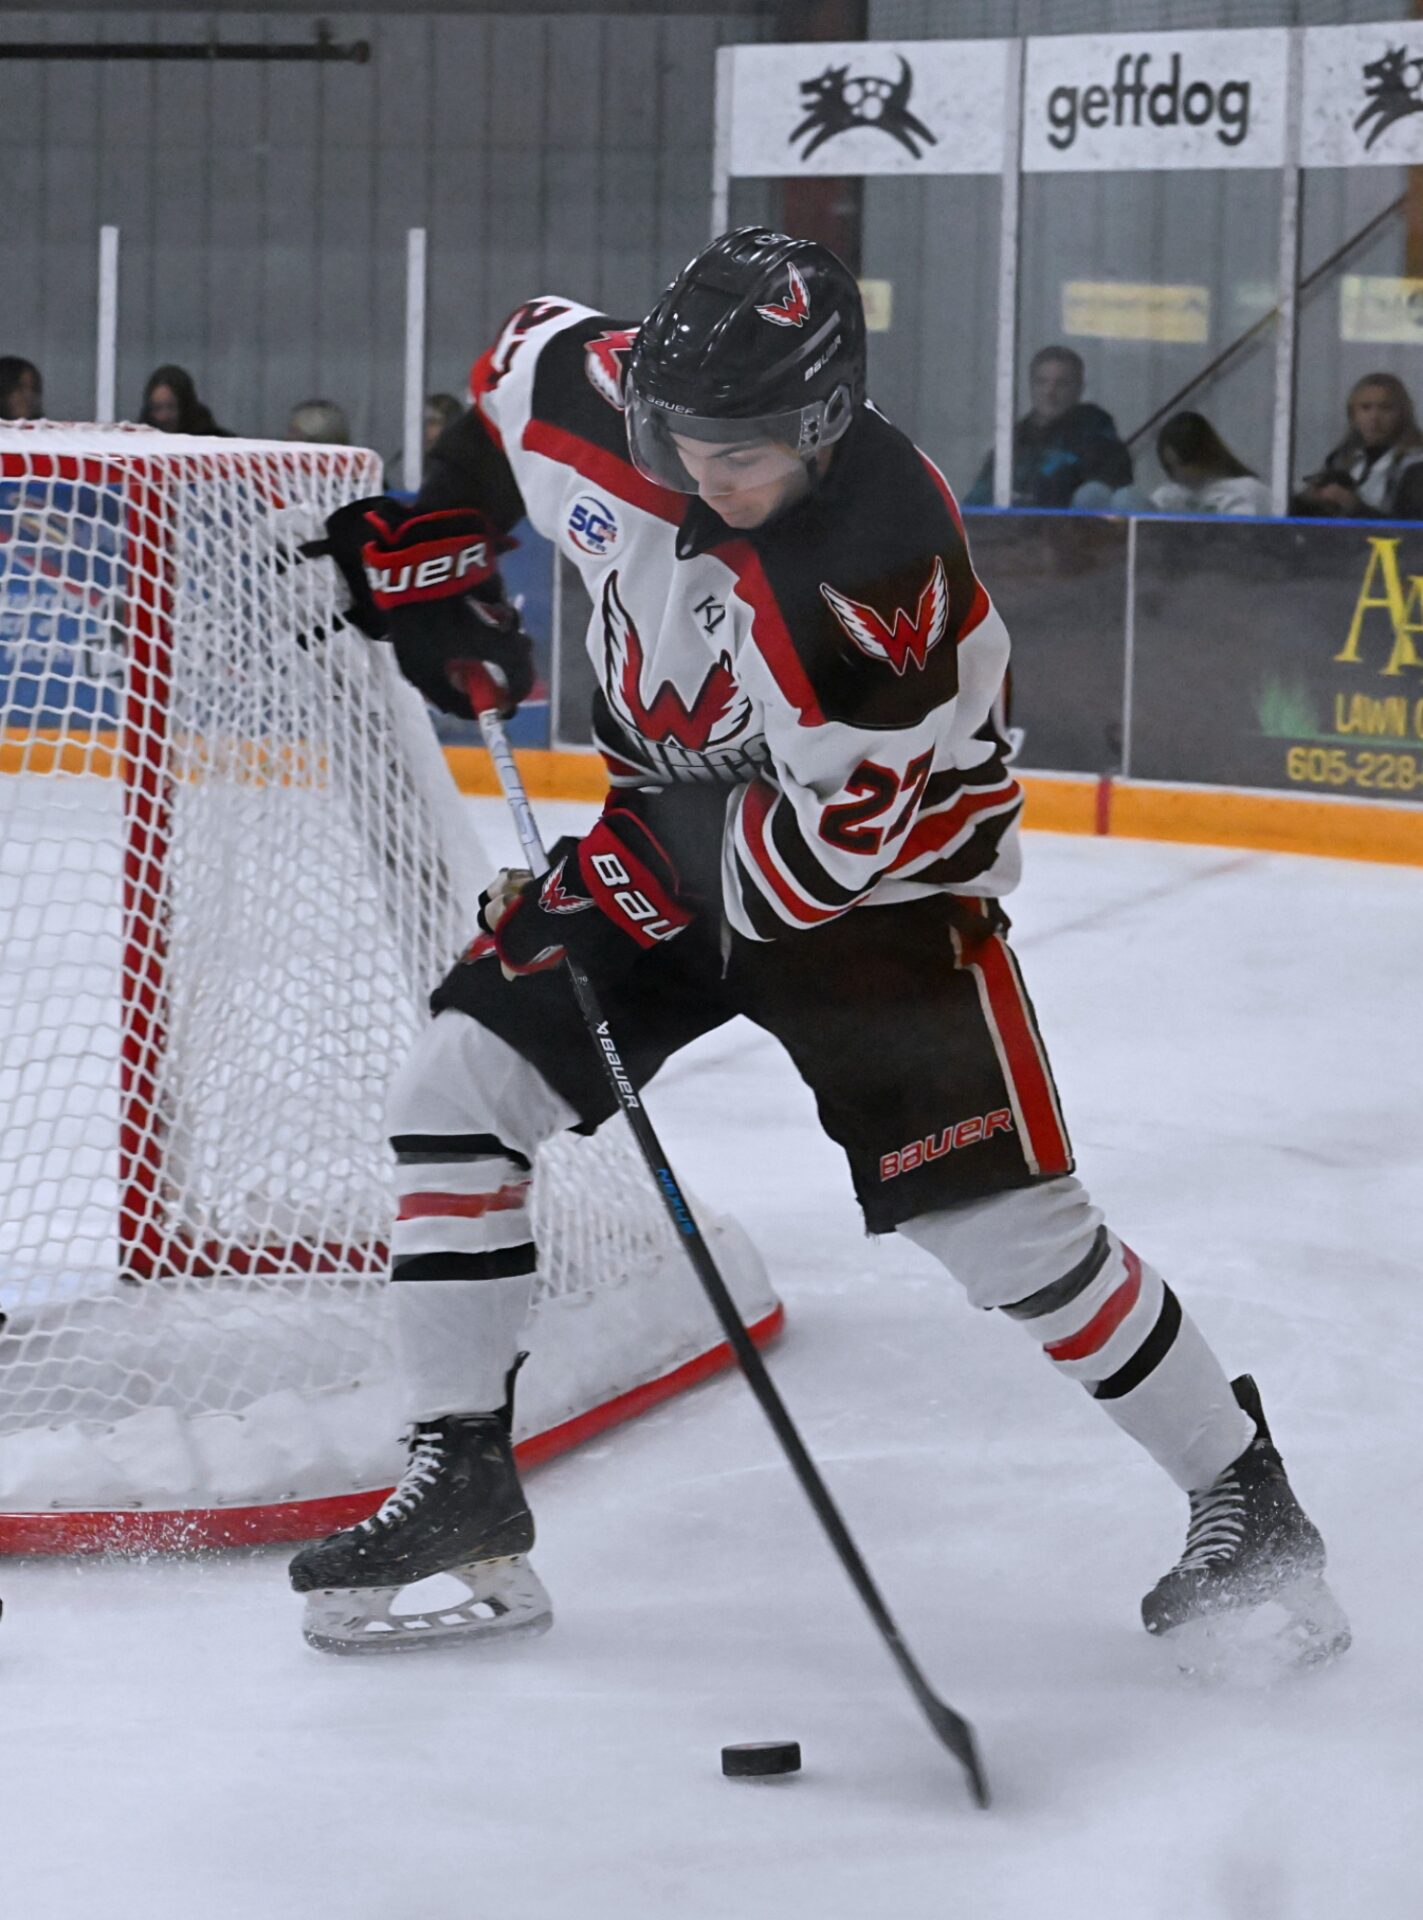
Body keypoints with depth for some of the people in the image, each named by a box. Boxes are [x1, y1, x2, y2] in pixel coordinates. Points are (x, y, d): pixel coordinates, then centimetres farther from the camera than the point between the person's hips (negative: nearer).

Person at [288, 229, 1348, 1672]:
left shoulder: (881, 568, -34)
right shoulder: (602, 400, -16)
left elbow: (838, 841, -30)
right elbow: (520, 364, 10)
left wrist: (638, 870, -25)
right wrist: (432, 538, 7)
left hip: (878, 880, -6)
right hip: (672, 845, 6)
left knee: (1002, 1219, -14)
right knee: (457, 1087, -7)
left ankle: (1246, 1500, 3)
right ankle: (461, 1485, 2)